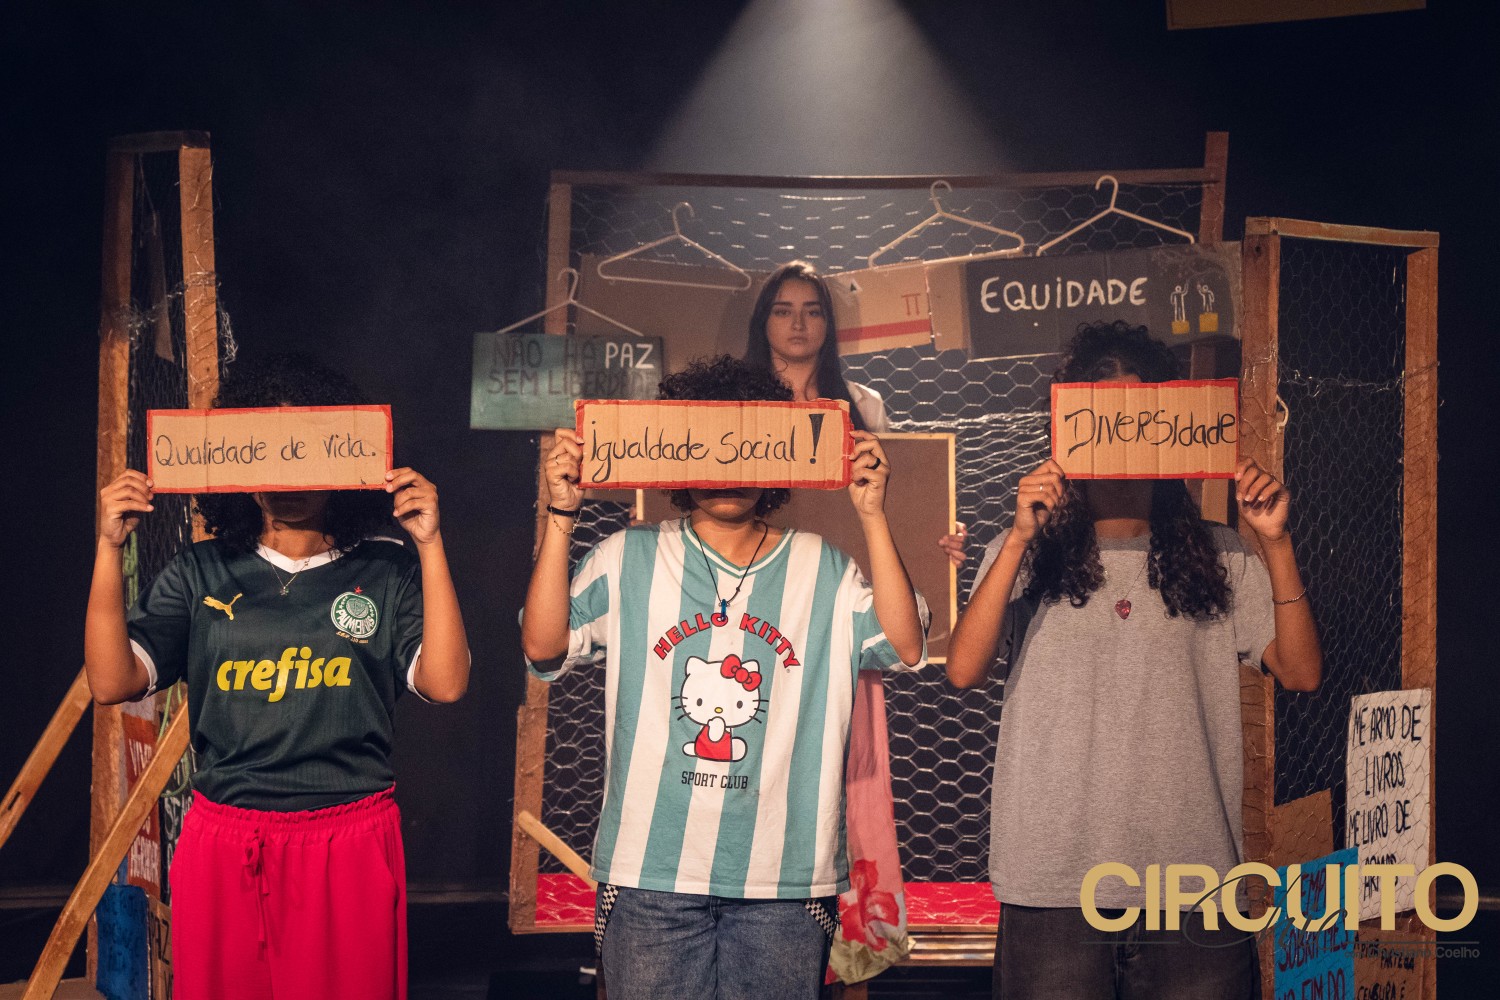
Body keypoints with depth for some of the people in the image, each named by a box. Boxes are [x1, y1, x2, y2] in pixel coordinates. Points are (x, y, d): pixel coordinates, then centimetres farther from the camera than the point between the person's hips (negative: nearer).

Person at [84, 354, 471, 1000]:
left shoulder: (385, 573, 2)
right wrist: (109, 548, -7)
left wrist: (429, 546, -14)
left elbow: (446, 682, -10)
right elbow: (112, 682, -1)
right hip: (224, 844, 2)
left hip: (351, 843, -1)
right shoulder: (199, 573, 6)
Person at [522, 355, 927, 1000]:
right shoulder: (629, 559, 5)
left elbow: (905, 647, -7)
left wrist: (871, 516, -12)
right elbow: (544, 646, -5)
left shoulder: (823, 571, 7)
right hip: (651, 870, 0)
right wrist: (560, 515, -12)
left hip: (783, 876, 1)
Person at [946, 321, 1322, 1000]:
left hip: (1192, 870, 1)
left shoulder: (1219, 559, 12)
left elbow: (1301, 672, 2)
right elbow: (964, 669, -8)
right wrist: (1020, 538, -14)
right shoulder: (1027, 551, 8)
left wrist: (1276, 543, -6)